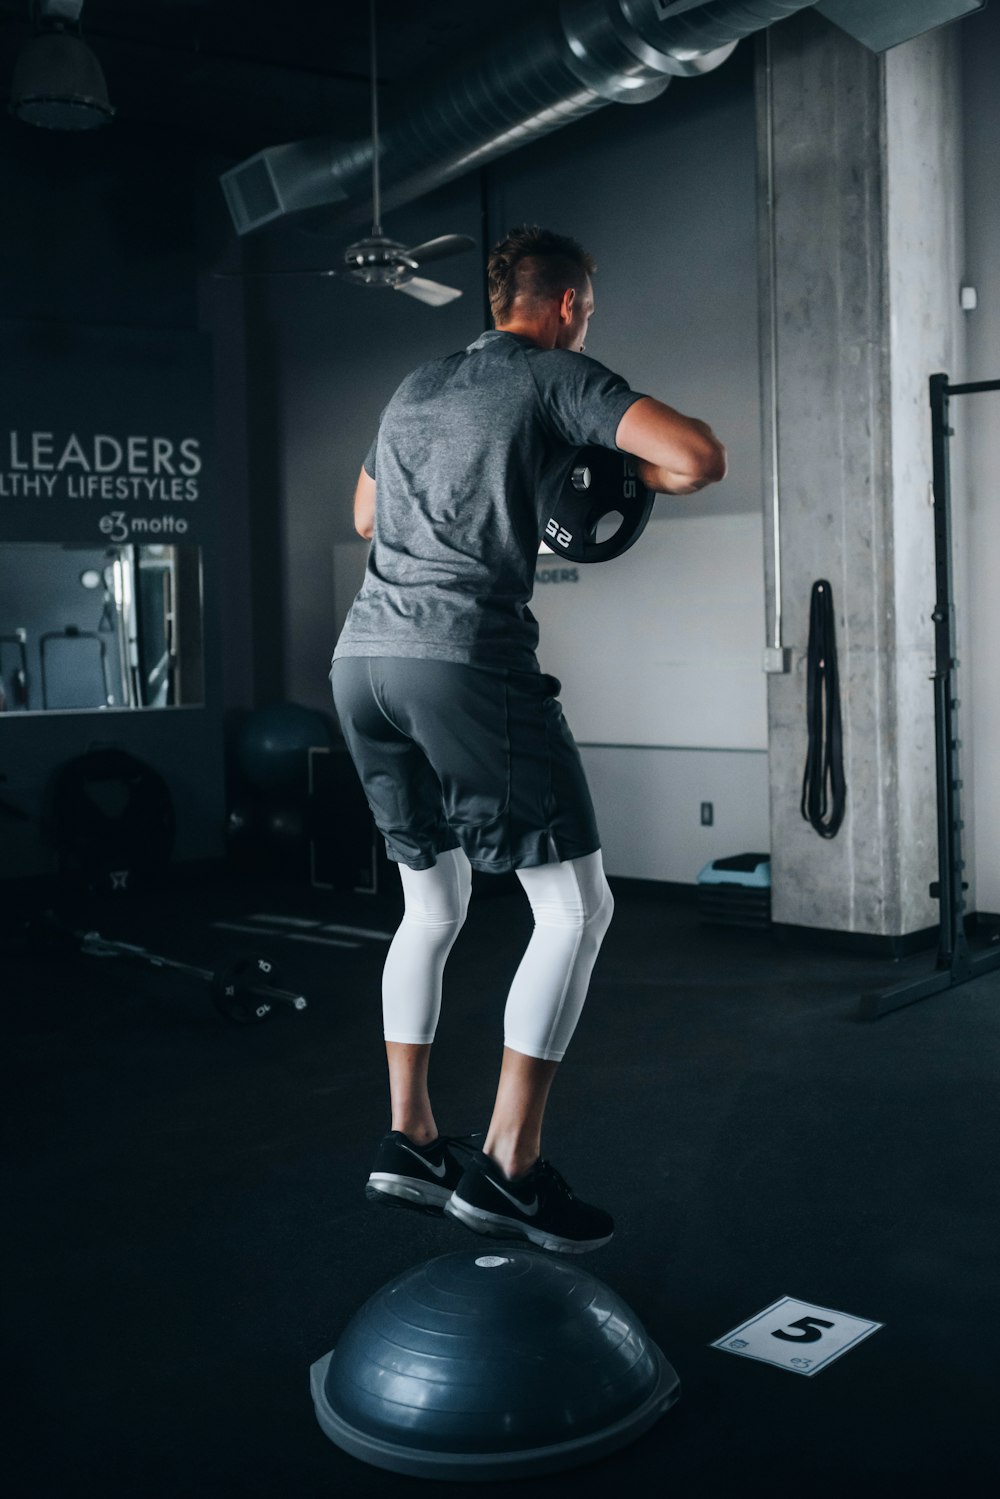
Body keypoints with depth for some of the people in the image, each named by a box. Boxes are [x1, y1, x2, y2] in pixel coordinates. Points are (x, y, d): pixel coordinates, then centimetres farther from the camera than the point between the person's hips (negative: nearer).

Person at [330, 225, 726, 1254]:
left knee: (433, 905, 19)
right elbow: (697, 456, -9)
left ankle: (409, 1142, 22)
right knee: (575, 907, -1)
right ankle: (506, 1168, -1)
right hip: (464, 656, -8)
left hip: (361, 656, 8)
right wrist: (629, 479, 12)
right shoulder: (558, 377, 4)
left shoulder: (414, 390, 26)